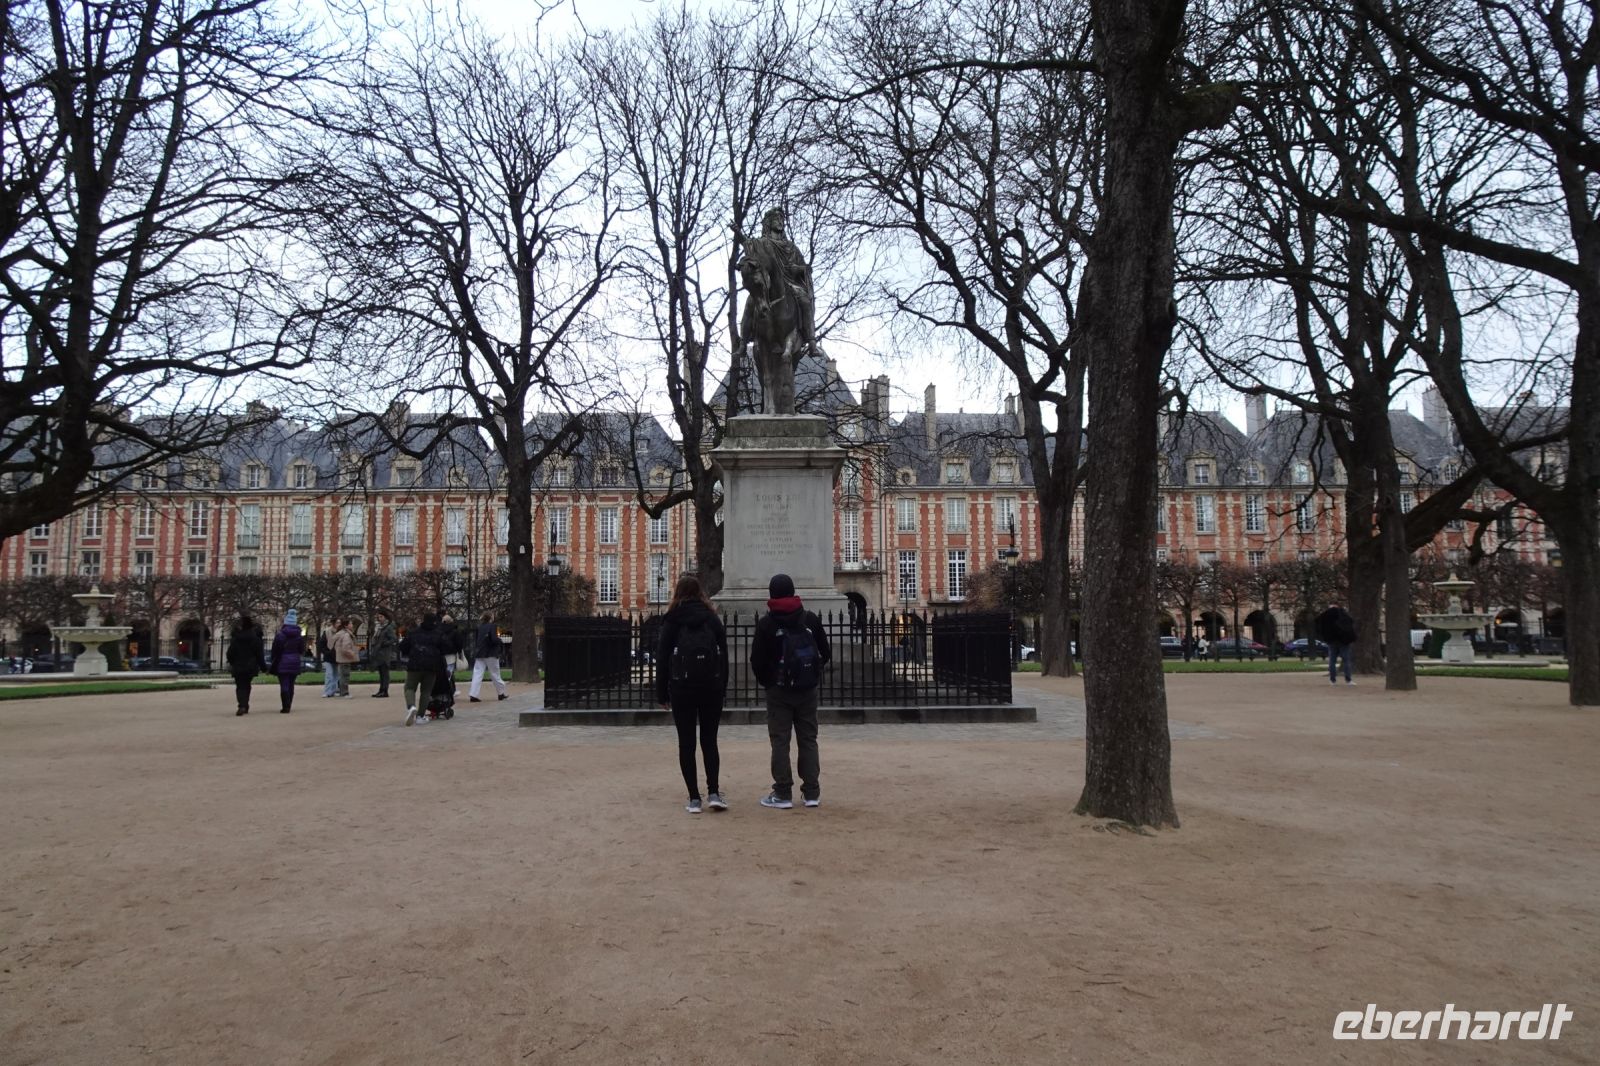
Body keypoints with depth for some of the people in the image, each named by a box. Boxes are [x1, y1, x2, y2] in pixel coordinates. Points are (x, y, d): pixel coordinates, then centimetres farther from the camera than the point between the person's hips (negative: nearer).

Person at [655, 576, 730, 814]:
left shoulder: (672, 620, 0)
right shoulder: (712, 618, 5)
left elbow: (662, 657, -1)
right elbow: (724, 654, 4)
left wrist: (662, 694, 4)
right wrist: (722, 689, 7)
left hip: (682, 686, -2)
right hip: (711, 685, 2)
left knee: (686, 742, 5)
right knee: (709, 740, 10)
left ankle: (694, 798, 3)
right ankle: (713, 793, -1)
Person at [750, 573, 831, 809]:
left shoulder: (766, 623, -6)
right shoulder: (811, 619, 2)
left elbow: (757, 660, -8)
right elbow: (826, 653, 4)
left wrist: (765, 681, 9)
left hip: (778, 690, -3)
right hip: (807, 690, 3)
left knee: (780, 741, 2)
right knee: (808, 739, 9)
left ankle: (783, 794, 1)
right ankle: (812, 793, 8)